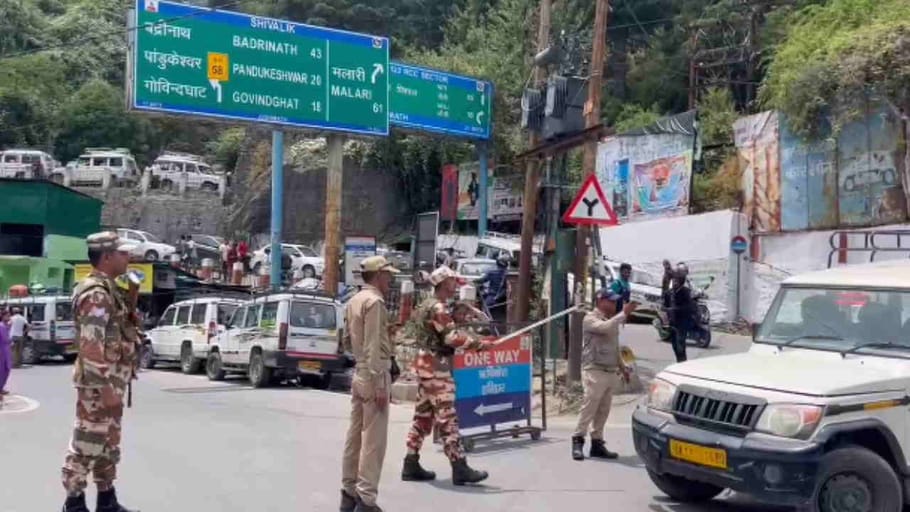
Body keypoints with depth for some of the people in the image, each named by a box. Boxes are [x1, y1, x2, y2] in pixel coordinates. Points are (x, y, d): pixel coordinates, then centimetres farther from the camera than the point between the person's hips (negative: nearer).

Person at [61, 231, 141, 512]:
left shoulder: (109, 290, 15)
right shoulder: (96, 293, -17)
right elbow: (91, 346, -23)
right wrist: (104, 386, -24)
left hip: (112, 381, 10)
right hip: (99, 383, -10)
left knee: (108, 442, 16)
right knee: (87, 443, -1)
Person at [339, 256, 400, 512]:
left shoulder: (355, 301, 14)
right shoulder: (374, 301, -14)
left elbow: (347, 342, 20)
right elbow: (373, 346, -21)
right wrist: (380, 384, -21)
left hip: (358, 373, 9)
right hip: (373, 374, -9)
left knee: (355, 435, 13)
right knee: (373, 440, -5)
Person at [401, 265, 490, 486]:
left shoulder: (426, 305, 17)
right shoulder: (438, 308, -14)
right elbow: (451, 337, -22)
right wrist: (478, 344, -16)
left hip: (425, 364, 10)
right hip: (436, 366, -10)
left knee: (423, 416, 11)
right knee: (447, 418, -9)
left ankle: (411, 465, 14)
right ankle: (459, 469, -7)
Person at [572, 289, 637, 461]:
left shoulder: (612, 320, 17)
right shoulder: (590, 319, -6)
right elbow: (605, 328, -28)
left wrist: (622, 367, 22)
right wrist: (624, 313, -24)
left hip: (611, 372, 7)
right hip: (595, 371, -7)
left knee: (603, 410, 8)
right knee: (589, 407, -9)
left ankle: (597, 443, 13)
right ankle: (578, 441, -3)